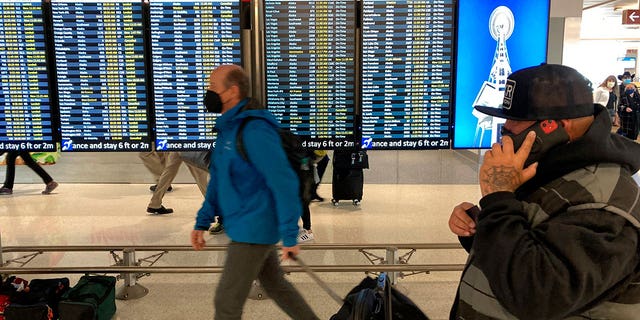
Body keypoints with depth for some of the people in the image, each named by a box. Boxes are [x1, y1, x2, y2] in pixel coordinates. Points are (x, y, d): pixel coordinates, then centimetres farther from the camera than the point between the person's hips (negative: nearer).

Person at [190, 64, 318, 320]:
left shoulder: (255, 129, -22)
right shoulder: (228, 128, 9)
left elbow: (284, 182, -24)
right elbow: (218, 181, 14)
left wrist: (289, 237, -22)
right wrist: (202, 222, 9)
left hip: (255, 230, -10)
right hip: (245, 228, 10)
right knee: (275, 285, 23)